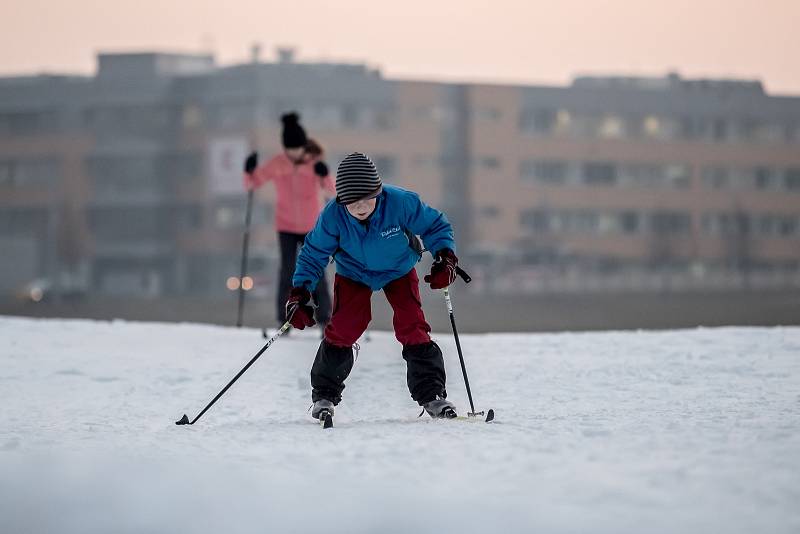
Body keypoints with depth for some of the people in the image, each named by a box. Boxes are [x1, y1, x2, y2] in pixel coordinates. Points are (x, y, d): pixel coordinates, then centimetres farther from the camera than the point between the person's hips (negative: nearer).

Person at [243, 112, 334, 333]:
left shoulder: (314, 162, -7)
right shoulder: (277, 164, -5)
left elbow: (332, 191, -15)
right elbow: (252, 184, 1)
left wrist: (325, 176, -32)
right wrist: (249, 171, -18)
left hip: (312, 227, 0)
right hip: (286, 226, 1)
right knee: (287, 271, -8)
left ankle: (325, 319, 5)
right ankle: (284, 320, -3)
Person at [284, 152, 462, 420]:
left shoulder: (400, 202, -33)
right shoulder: (332, 216, -29)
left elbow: (434, 225, -16)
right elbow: (313, 254, -13)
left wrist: (445, 257, -31)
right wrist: (300, 292, -23)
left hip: (398, 270, 0)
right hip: (354, 274, 0)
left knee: (412, 327, -12)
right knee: (343, 328, -13)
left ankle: (432, 394, 0)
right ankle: (324, 394, 6)